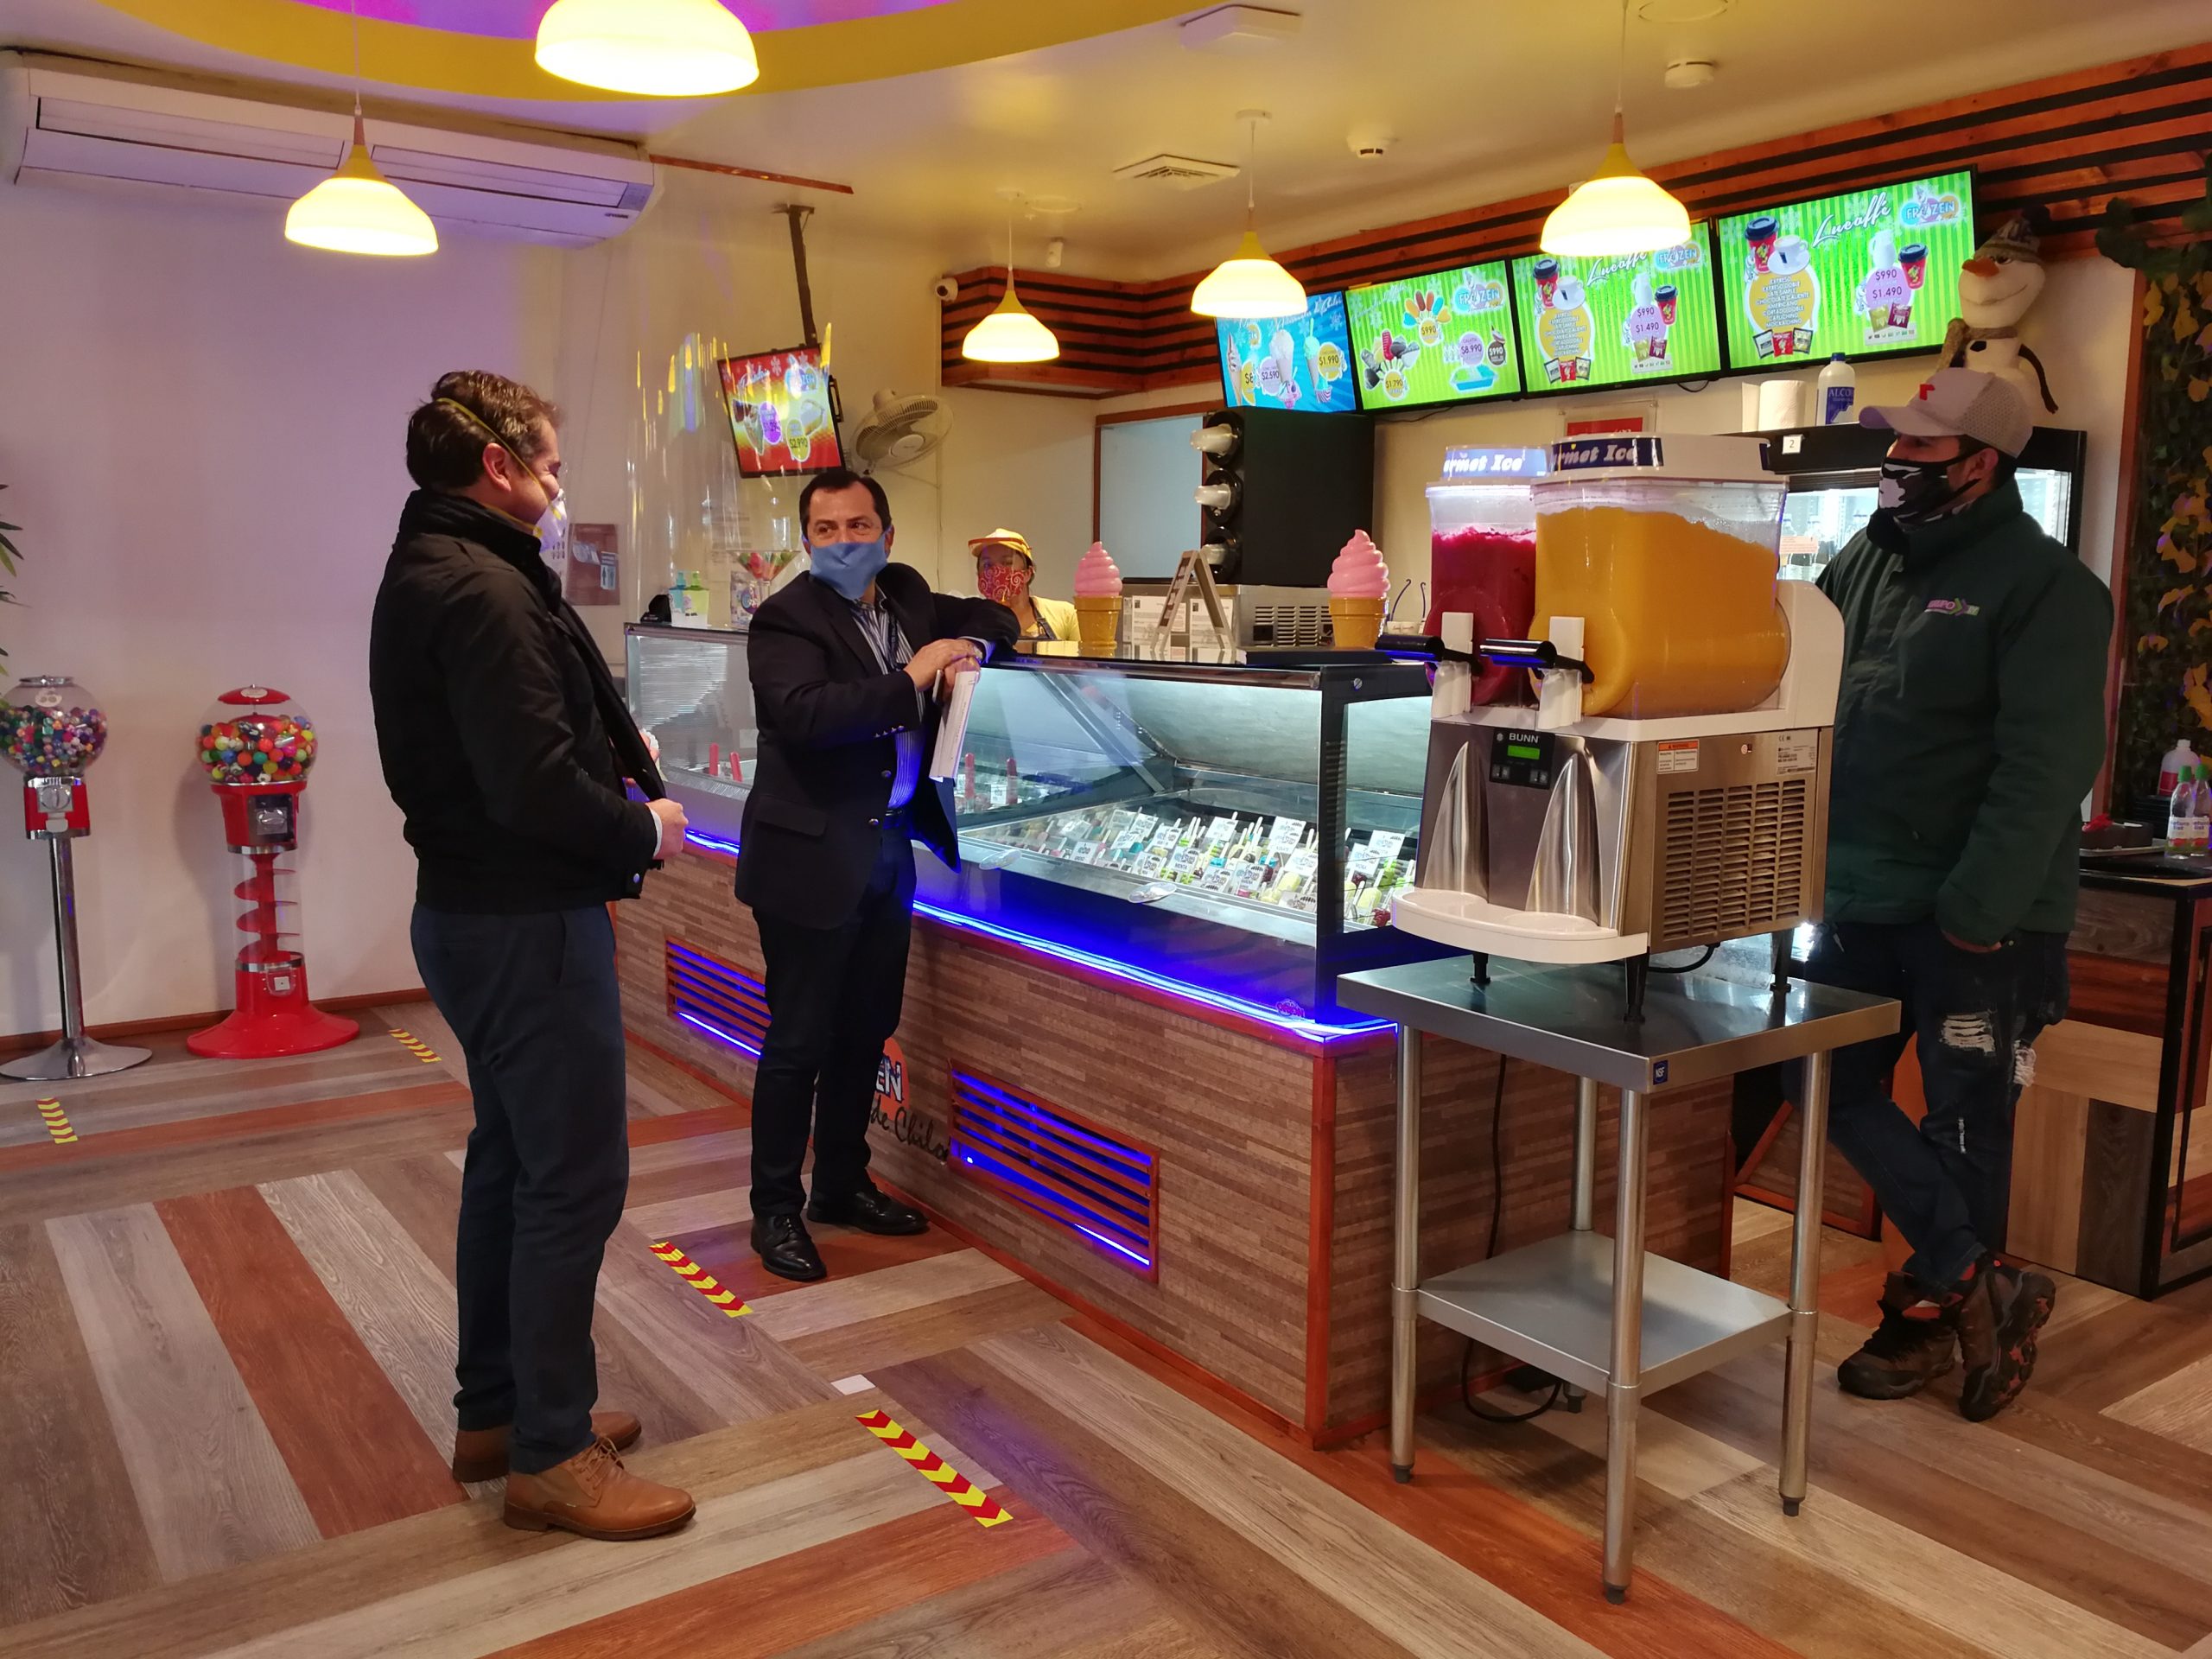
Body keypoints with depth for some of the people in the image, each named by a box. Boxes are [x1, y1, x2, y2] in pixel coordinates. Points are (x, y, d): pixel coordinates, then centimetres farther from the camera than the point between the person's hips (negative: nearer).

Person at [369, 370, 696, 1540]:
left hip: (475, 910, 11)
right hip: (528, 925, -11)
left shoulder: (427, 572, 14)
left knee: (510, 1164, 18)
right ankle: (550, 1455, 10)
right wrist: (643, 832, -11)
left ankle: (497, 1411, 31)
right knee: (575, 1179, -2)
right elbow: (535, 785, -27)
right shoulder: (483, 589, -20)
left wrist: (618, 757, 4)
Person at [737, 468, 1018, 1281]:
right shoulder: (787, 619, -13)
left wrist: (969, 646, -1)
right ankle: (775, 1211, 16)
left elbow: (993, 617, 22)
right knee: (797, 1043, 2)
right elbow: (803, 713, -29)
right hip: (811, 857, -7)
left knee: (865, 1031, 17)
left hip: (888, 849, 7)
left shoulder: (907, 596, 9)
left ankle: (842, 1184, 33)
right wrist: (912, 677, -24)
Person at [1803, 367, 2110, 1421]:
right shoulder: (1865, 562, 10)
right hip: (1863, 899, 7)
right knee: (1832, 1085, 7)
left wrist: (1977, 913, -20)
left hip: (1976, 918, -7)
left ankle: (1932, 1311, 23)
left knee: (1964, 1120, 6)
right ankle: (1983, 1285, 18)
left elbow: (2044, 772, -16)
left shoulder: (2044, 588, -10)